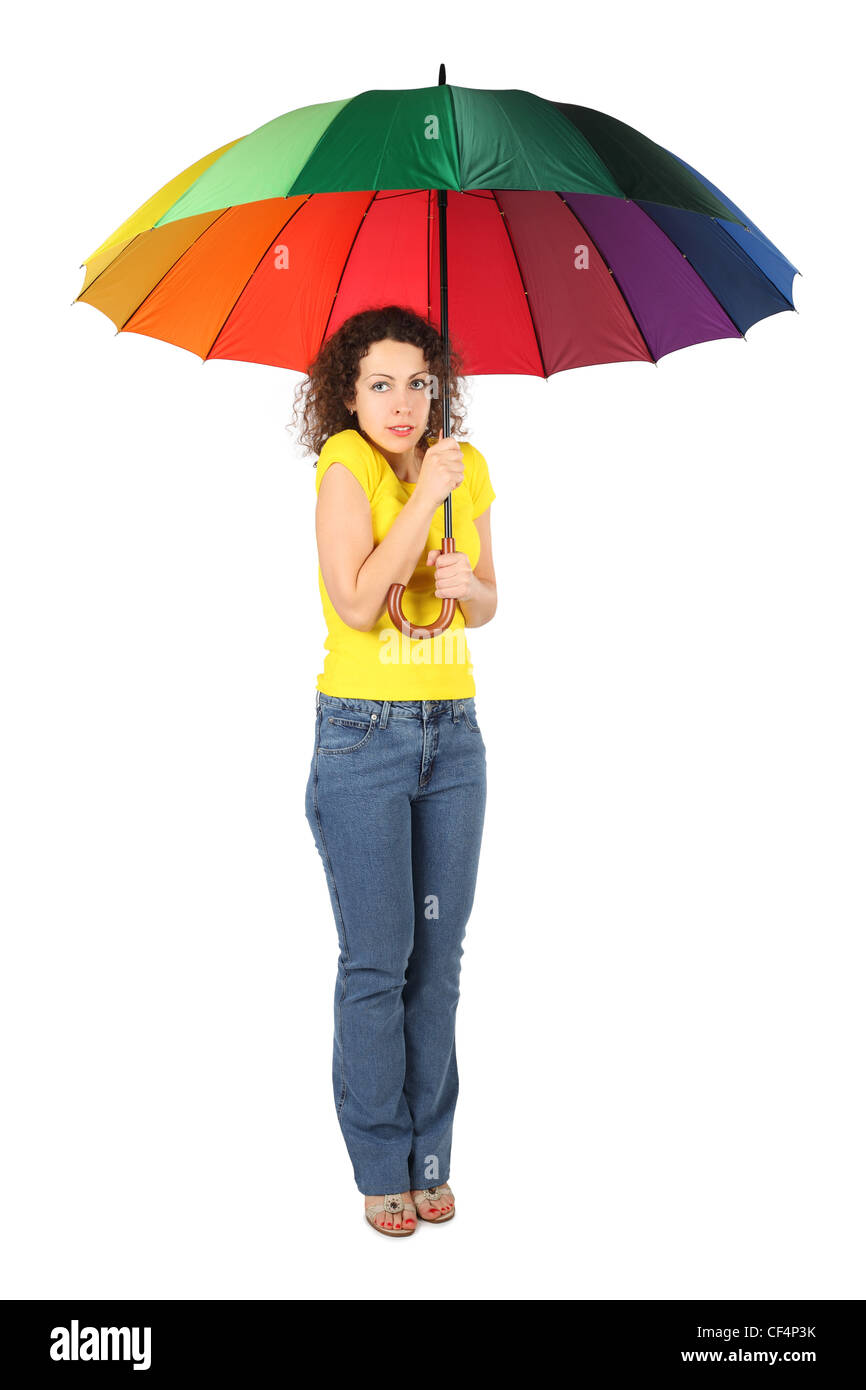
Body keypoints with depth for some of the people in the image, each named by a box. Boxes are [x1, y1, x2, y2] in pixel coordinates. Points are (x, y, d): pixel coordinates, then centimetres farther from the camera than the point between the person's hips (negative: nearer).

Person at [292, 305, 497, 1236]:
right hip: (364, 735, -5)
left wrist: (468, 584, -8)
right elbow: (358, 603, -20)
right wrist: (425, 494, -18)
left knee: (439, 957, 8)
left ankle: (429, 1157, 21)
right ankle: (381, 1168, 15)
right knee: (378, 961, 0)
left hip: (453, 734, 5)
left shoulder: (468, 468, 7)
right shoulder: (346, 462, -9)